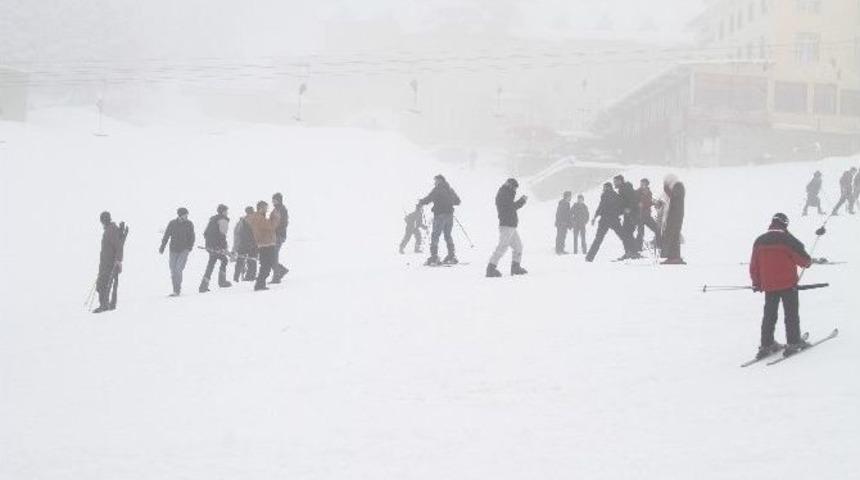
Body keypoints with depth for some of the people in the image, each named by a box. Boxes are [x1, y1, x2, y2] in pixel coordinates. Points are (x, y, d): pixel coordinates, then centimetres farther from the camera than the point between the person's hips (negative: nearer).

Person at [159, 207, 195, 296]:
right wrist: (162, 247, 4)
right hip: (173, 250, 2)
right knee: (173, 271, 3)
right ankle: (176, 290, 16)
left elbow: (192, 238, 2)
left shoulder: (189, 224, -4)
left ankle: (177, 290, -6)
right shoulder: (172, 223, -3)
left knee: (178, 269, -14)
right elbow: (166, 236, 4)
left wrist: (189, 248, -10)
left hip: (184, 250, -2)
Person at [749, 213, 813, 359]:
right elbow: (802, 257, -9)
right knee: (791, 313, 4)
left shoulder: (759, 241, 4)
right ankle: (793, 343, 3)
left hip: (768, 285, 5)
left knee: (769, 315, 12)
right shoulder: (787, 239, -12)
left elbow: (754, 265, 9)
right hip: (788, 283, -5)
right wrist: (808, 262, 15)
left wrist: (756, 283, 20)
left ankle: (766, 345, 12)